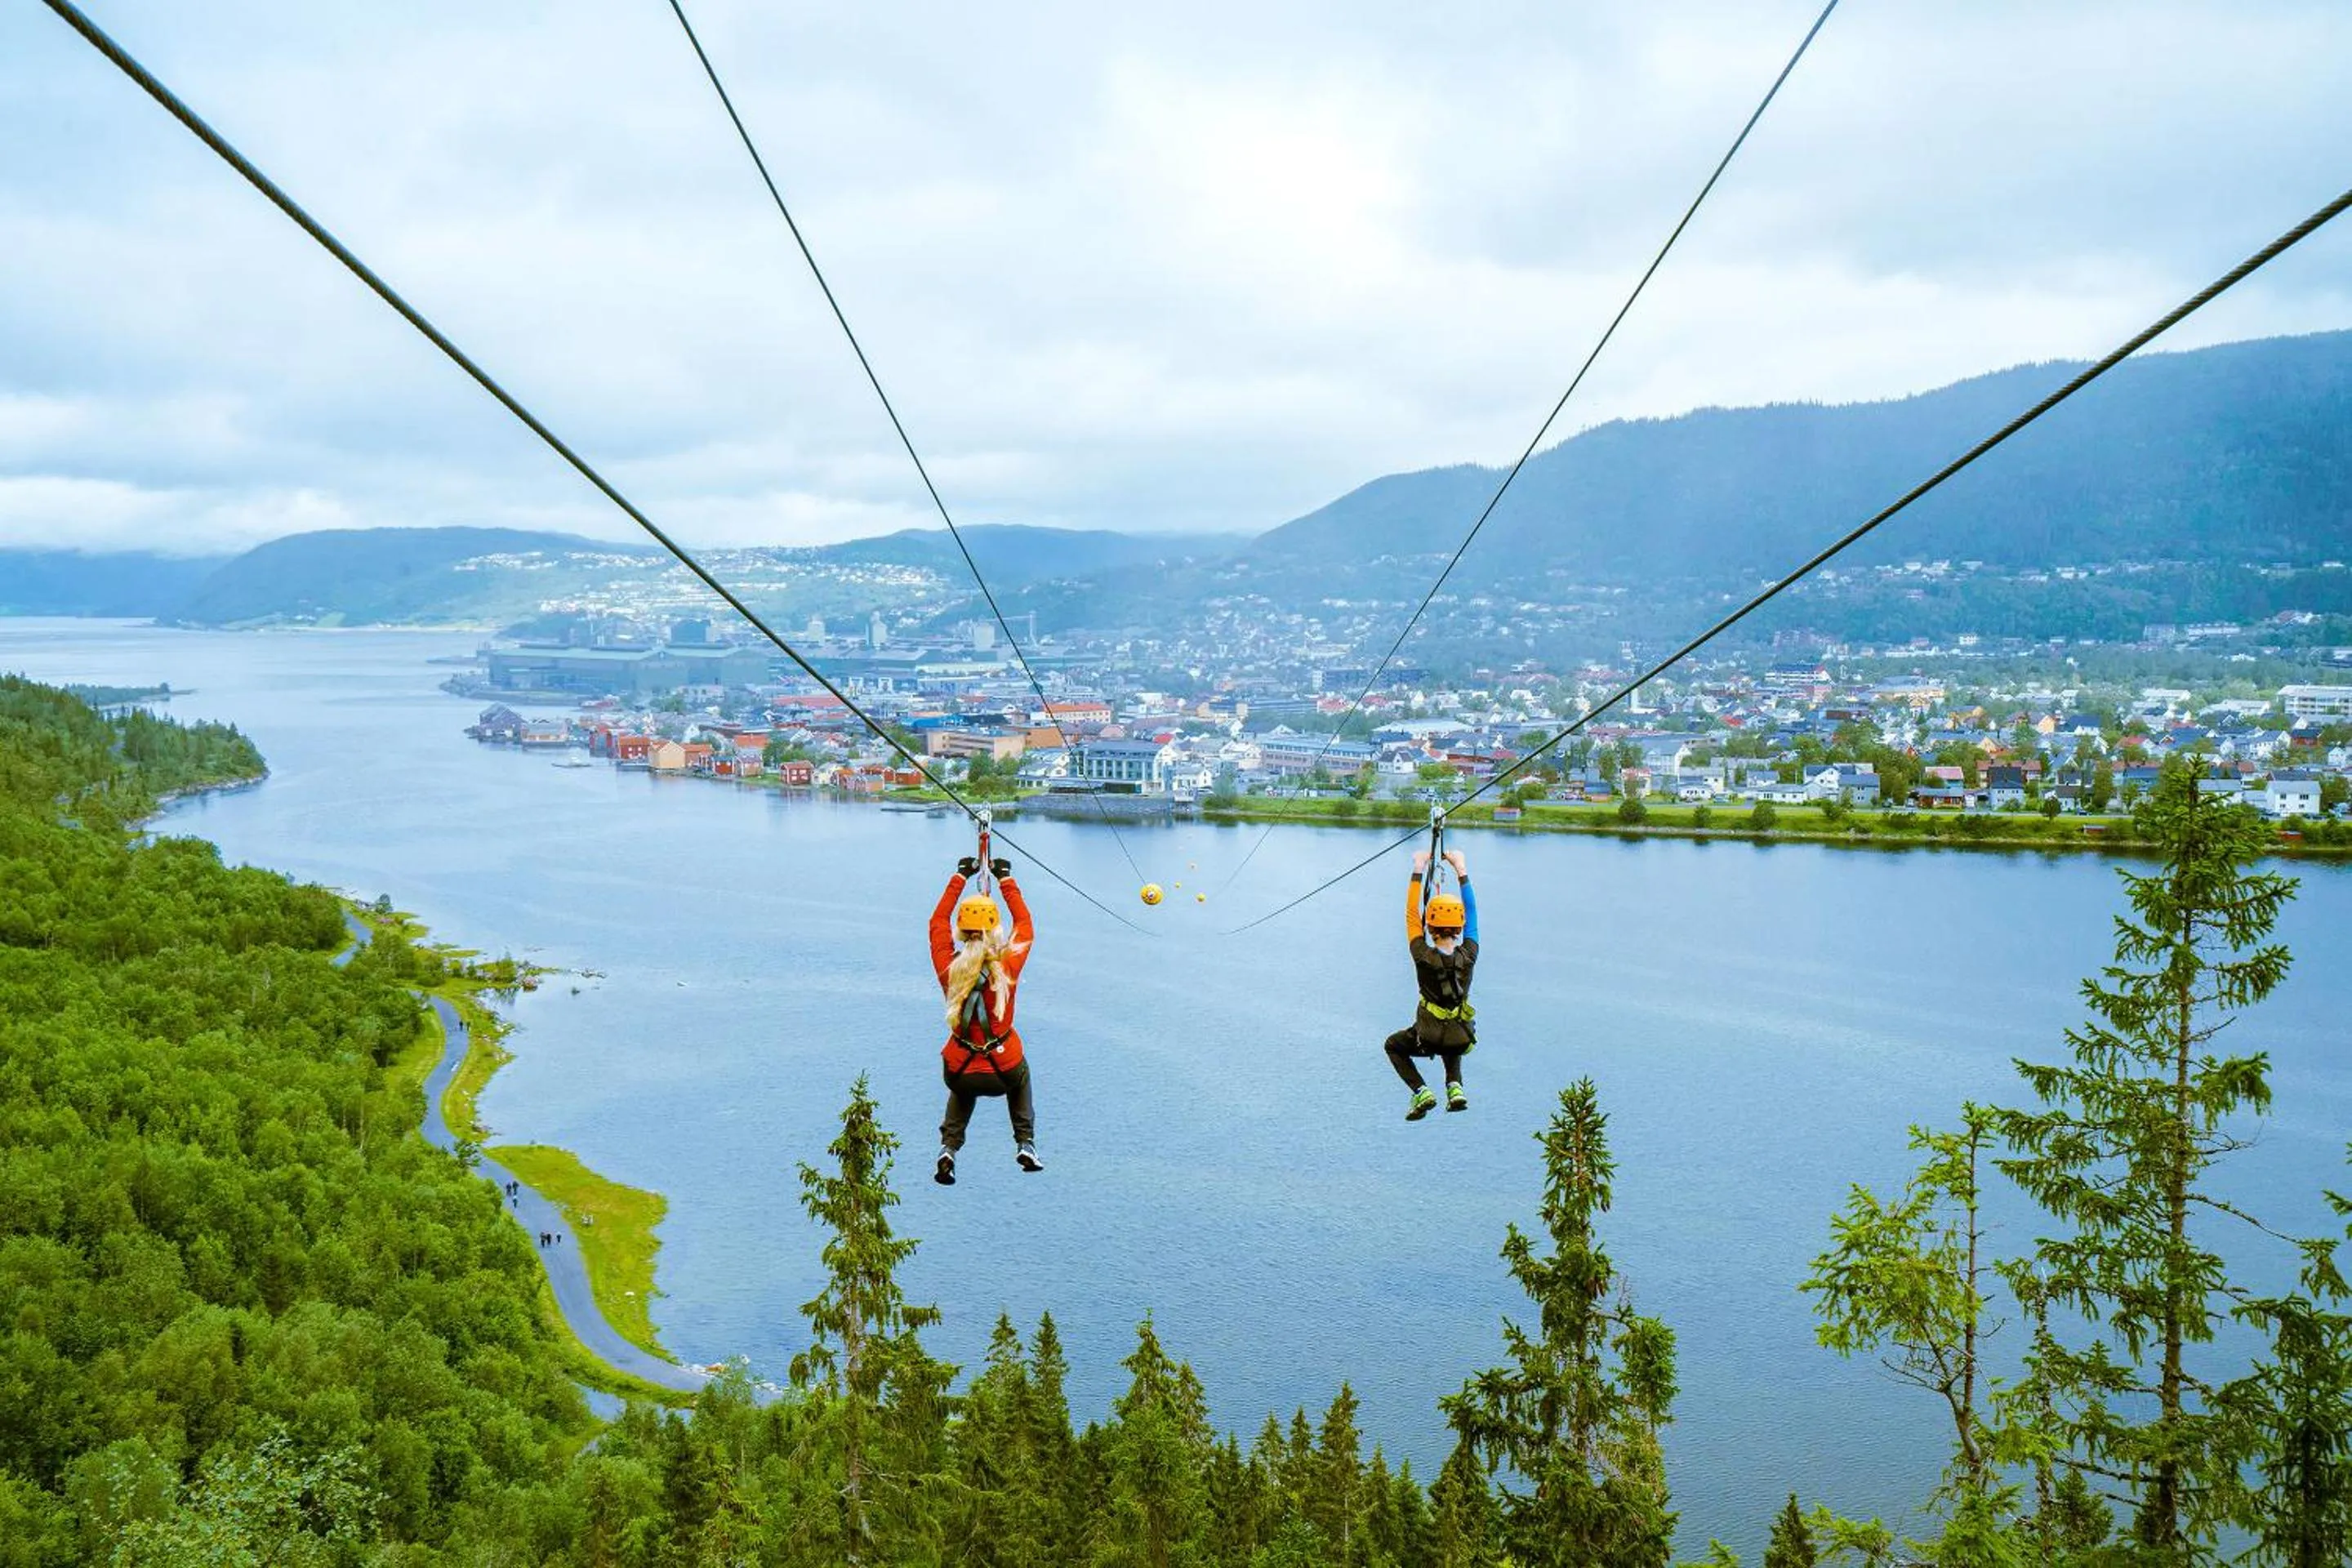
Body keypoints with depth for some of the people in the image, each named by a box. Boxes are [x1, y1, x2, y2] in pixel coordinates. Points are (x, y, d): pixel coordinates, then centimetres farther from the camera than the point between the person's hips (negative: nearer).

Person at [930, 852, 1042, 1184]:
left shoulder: (948, 967, -13)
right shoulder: (1007, 966, -17)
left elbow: (938, 921, 5)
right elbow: (1024, 923, 2)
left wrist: (960, 877, 13)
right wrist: (1006, 879, 11)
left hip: (959, 1072, 1)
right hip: (1003, 1072, -1)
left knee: (963, 1090, 37)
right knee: (1021, 1075, 36)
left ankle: (948, 1148, 16)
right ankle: (1026, 1144, 28)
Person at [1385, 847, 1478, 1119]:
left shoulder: (1424, 957, -19)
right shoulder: (1468, 956, -13)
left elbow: (1411, 914, -9)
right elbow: (1472, 913, -1)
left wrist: (1418, 872, -3)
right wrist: (1461, 870, 4)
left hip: (1427, 1037, -3)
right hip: (1461, 1040, 3)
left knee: (1394, 1046, 29)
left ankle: (1421, 1092, 8)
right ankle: (1455, 1088, 14)